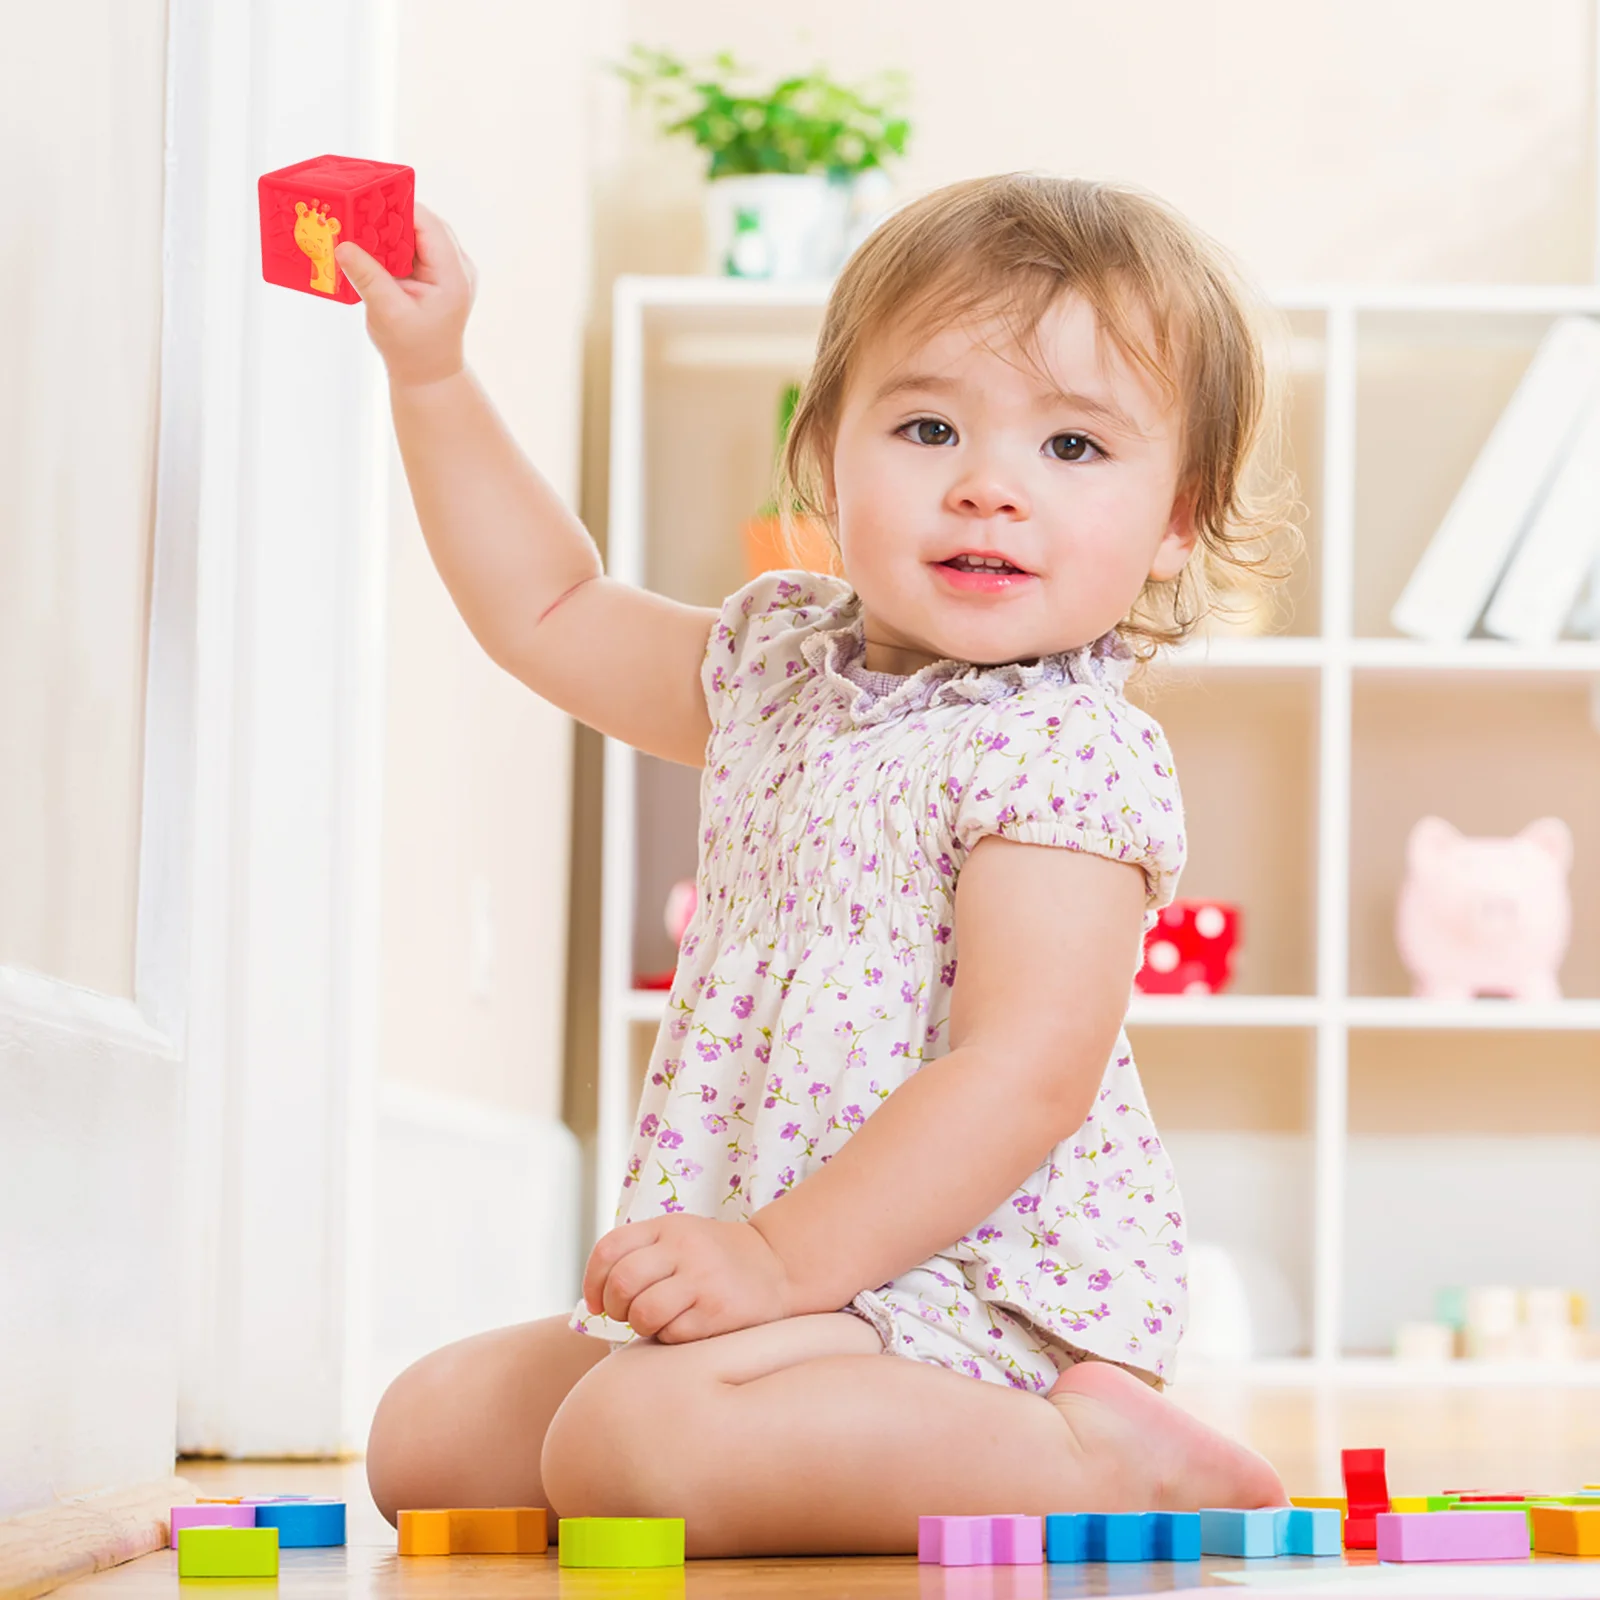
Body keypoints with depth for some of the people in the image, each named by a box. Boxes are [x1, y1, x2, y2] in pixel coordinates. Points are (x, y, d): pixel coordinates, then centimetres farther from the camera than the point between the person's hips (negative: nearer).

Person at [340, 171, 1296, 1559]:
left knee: (625, 1435, -32)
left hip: (972, 1283, -9)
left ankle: (1093, 1457, -22)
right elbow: (552, 612, 26)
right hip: (764, 1270, 9)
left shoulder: (1071, 753, -16)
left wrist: (786, 1256, -29)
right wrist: (430, 372, 19)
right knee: (426, 1429, 10)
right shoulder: (783, 665, 10)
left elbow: (1027, 1074, -25)